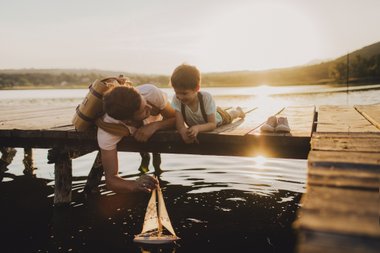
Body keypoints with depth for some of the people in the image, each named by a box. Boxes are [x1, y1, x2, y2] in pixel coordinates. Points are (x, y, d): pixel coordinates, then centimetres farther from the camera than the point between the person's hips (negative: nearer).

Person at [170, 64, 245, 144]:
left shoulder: (206, 97, -45)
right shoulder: (176, 99, -42)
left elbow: (212, 124, -42)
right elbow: (179, 124, -41)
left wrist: (198, 128, -63)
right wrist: (183, 131, -66)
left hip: (217, 117, -2)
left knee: (228, 117, 32)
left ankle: (238, 111, 67)